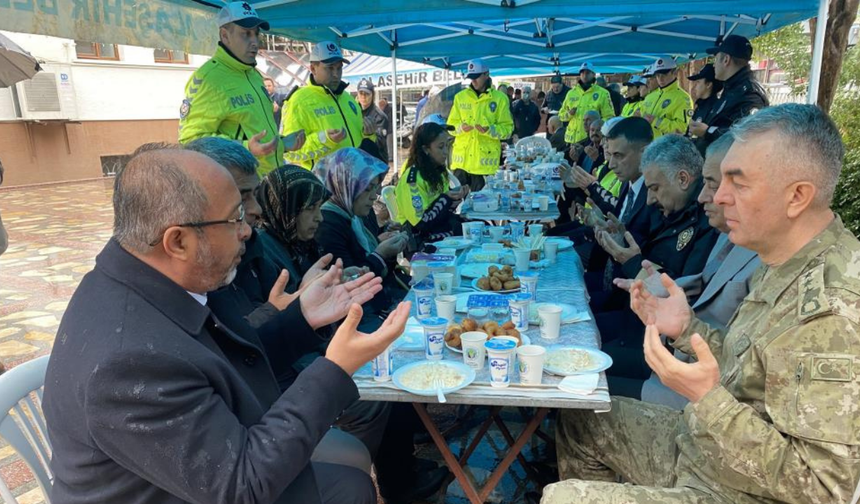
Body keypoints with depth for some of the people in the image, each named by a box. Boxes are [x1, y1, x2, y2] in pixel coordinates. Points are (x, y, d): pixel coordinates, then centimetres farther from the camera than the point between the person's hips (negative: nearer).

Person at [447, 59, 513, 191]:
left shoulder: (499, 98, 1)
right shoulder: (460, 97, 9)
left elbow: (507, 128, -1)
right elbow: (451, 125, 9)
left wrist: (490, 130, -19)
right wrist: (461, 127, -13)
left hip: (485, 161, -2)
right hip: (462, 160, 2)